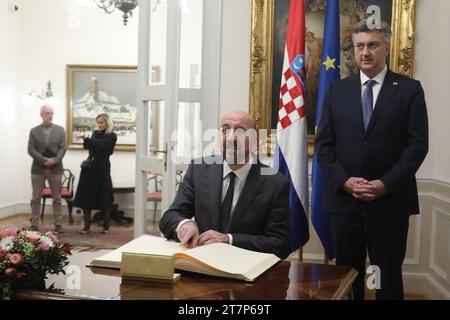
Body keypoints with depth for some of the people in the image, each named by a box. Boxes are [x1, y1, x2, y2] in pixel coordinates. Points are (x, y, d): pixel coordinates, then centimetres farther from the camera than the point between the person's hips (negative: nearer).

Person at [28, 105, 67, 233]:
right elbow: (31, 149, -3)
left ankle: (57, 224, 11)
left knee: (57, 198, 4)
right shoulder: (34, 131, 5)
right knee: (36, 198, 3)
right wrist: (44, 160, -15)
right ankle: (34, 224, 10)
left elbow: (63, 148, -1)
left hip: (55, 168, 0)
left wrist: (54, 160, -16)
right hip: (38, 168, 0)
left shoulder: (60, 130, 6)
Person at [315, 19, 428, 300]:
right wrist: (344, 181, -9)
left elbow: (418, 144, -4)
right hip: (344, 199, 2)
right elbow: (324, 144, 4)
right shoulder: (337, 91, 9)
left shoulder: (409, 89, 2)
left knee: (388, 277, 9)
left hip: (390, 201, -2)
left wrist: (386, 184, -14)